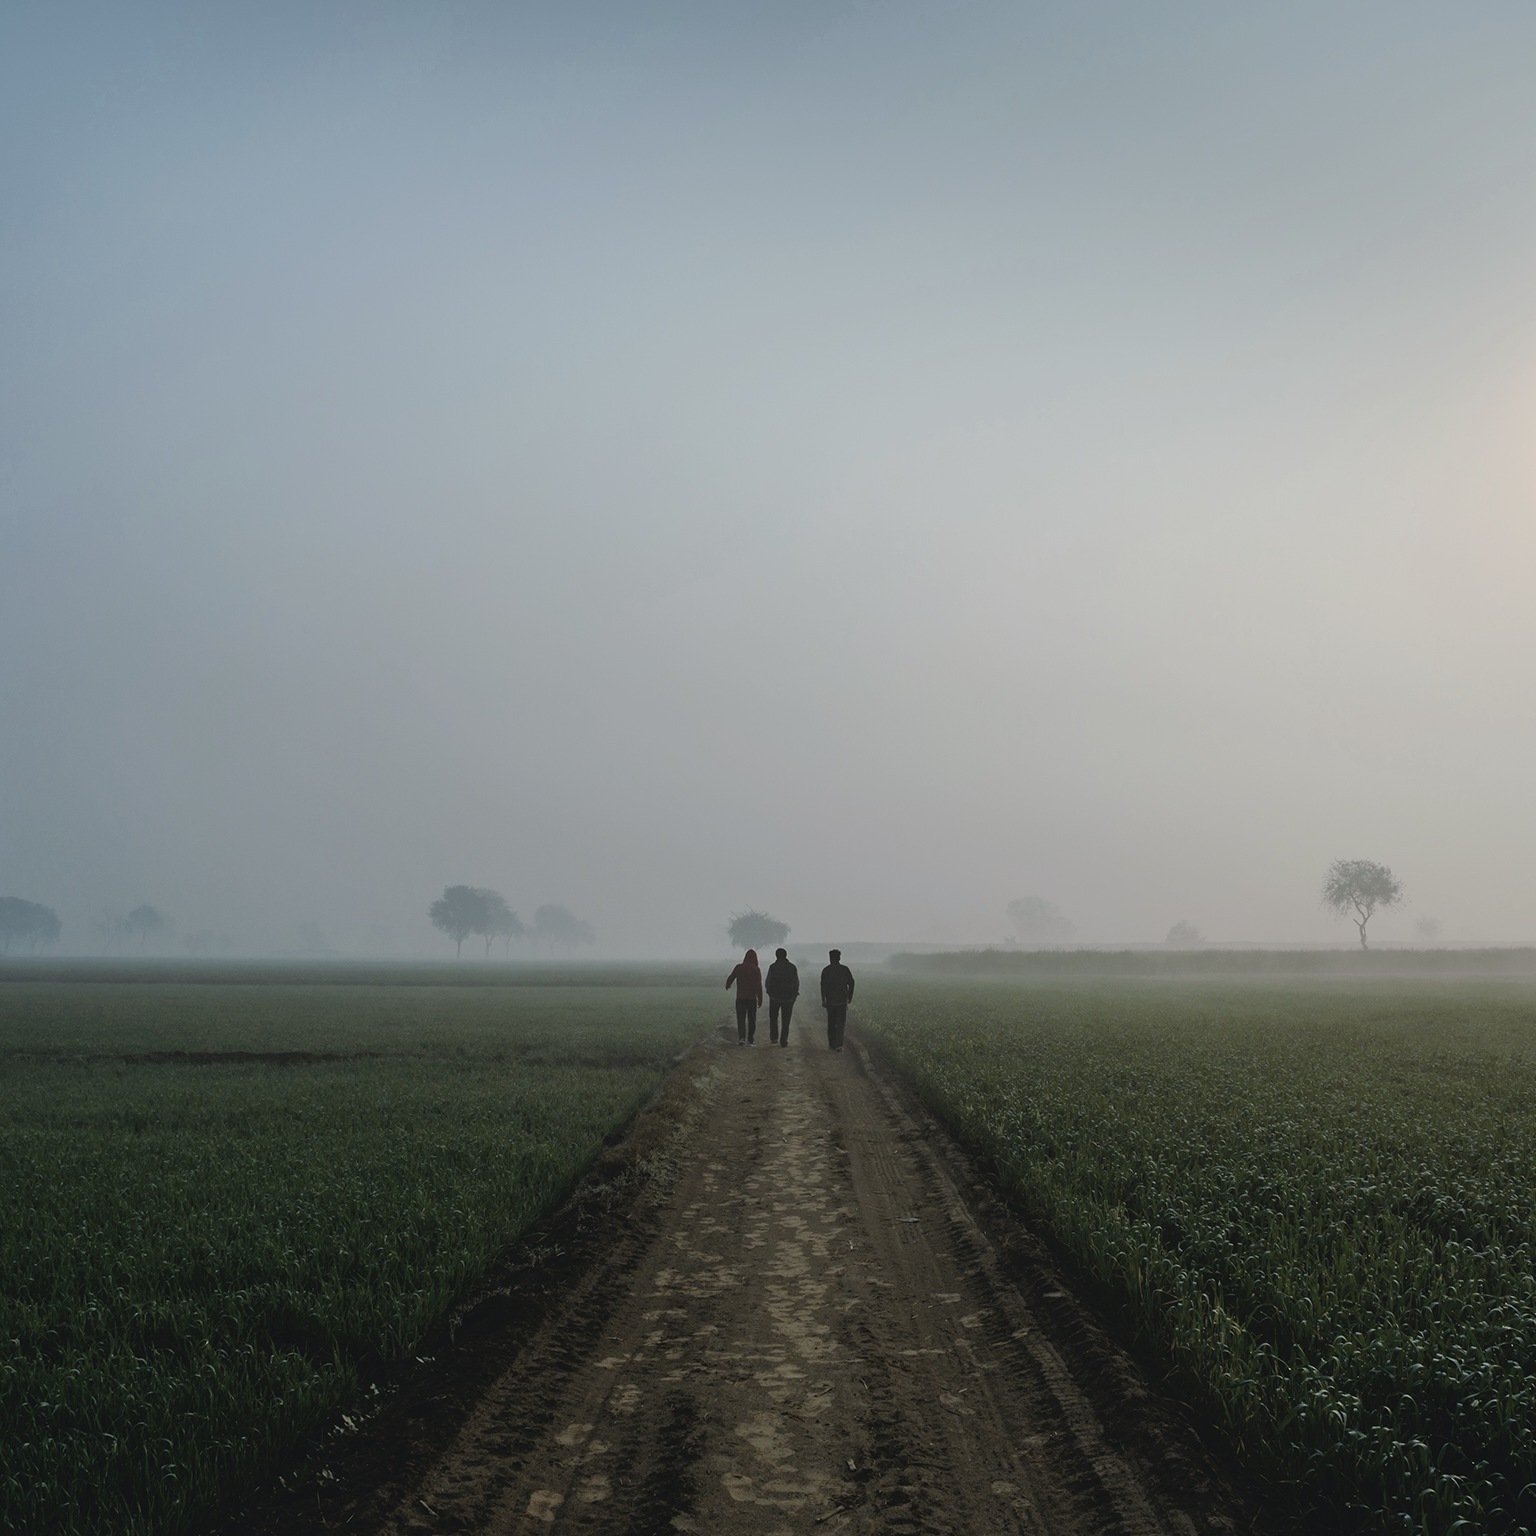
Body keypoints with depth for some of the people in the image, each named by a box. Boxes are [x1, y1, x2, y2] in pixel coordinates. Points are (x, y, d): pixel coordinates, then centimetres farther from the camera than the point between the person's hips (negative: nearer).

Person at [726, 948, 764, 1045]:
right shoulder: (756, 969, -8)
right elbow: (759, 985, -11)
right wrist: (760, 999, -7)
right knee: (751, 1019, 13)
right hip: (752, 998, 0)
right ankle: (750, 1039, 18)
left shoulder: (739, 967, -3)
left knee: (741, 1018, 2)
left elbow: (730, 978, 4)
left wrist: (727, 986, 26)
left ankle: (742, 1037, -15)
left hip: (740, 998, 0)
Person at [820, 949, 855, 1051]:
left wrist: (823, 1000, -6)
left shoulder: (826, 970, -2)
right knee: (841, 1023, 1)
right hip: (842, 1000, 0)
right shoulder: (845, 969, 1)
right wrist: (850, 997, 14)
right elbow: (851, 983, 2)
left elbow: (823, 986, -8)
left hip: (830, 1000, 0)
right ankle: (838, 1044, -12)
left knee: (831, 1023, 12)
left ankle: (831, 1044, 15)